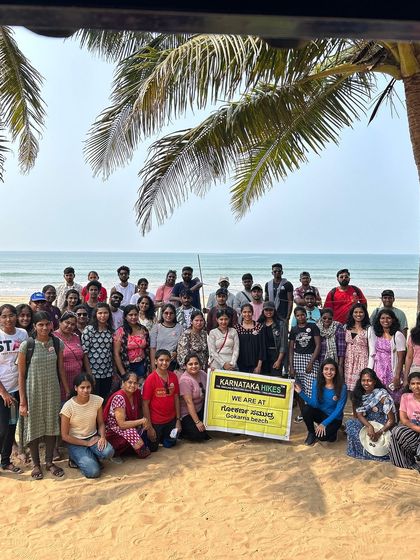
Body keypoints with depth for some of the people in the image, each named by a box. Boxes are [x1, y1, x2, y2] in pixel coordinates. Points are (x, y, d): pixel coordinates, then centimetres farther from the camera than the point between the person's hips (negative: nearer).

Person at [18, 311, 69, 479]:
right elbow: (21, 375, -8)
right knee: (34, 426, 9)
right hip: (33, 392, -2)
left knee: (52, 425, 11)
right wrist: (22, 402, -9)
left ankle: (49, 462, 29)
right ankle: (36, 464, 26)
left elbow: (61, 370, 6)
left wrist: (68, 392, 6)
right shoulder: (26, 345, -12)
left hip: (53, 392, 3)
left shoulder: (57, 344, -2)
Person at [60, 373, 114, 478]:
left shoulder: (97, 400, -9)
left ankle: (90, 458, 5)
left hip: (93, 437, 4)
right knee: (93, 471, -24)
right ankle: (77, 459, 9)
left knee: (108, 452, -29)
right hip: (75, 442, -3)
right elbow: (65, 436, -11)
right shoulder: (68, 406, -18)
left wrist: (102, 437, -18)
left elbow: (101, 423, 3)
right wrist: (86, 443, -14)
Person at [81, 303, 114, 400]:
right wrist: (89, 373, -13)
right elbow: (84, 352, -10)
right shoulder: (89, 329, -8)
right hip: (93, 373, -5)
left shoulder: (110, 330, 8)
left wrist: (114, 372, 11)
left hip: (108, 373, 5)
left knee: (105, 400, 11)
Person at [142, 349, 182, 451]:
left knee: (170, 444, 17)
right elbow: (145, 404, -16)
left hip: (171, 420, 4)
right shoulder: (151, 379, -19)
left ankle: (161, 436, 45)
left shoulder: (173, 377, -5)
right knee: (153, 447, 10)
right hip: (155, 421, -4)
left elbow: (176, 398, 3)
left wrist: (178, 419, 2)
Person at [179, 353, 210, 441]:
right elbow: (189, 402, -24)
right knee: (198, 435, -24)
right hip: (187, 413, -7)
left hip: (201, 409, 7)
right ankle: (181, 430, 5)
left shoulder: (202, 373, -2)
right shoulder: (185, 380, -22)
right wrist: (197, 422, -26)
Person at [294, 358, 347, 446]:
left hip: (334, 418, -3)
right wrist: (301, 392, -31)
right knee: (306, 409, -27)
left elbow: (339, 409, -19)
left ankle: (331, 431, 9)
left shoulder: (342, 387, -21)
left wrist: (324, 423, -24)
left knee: (322, 436, -27)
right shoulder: (317, 382, -12)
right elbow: (314, 404, -18)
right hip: (320, 413, 3)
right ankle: (311, 433, -1)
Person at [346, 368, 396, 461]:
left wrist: (379, 433, -26)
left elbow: (391, 420, -15)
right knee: (350, 423, -22)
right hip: (367, 424, 5)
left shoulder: (382, 395, -15)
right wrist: (369, 426, -30)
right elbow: (359, 415, -9)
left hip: (383, 428, -5)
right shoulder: (359, 395, 0)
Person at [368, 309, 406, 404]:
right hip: (378, 370, 4)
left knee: (393, 399, 1)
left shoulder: (398, 335, -8)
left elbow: (401, 358, -10)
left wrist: (397, 377, -14)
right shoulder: (376, 334, 7)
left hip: (392, 371, -4)